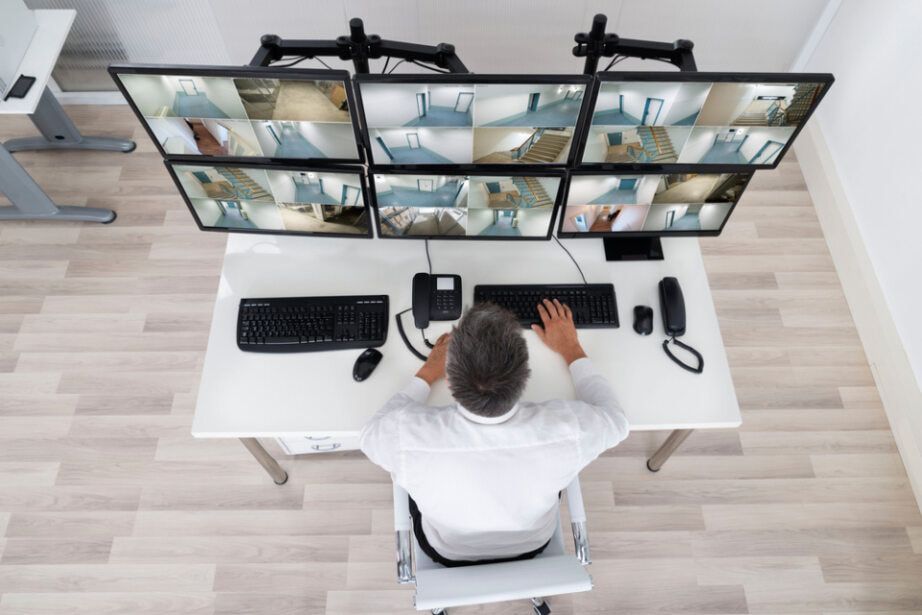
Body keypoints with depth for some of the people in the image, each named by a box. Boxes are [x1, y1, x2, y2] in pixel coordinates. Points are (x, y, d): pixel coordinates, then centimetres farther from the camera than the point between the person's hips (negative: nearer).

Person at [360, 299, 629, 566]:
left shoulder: (408, 435, -41)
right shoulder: (565, 427, -39)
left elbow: (371, 436, -14)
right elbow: (615, 420, -13)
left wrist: (428, 372, -7)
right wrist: (571, 349, -4)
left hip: (448, 552, 0)